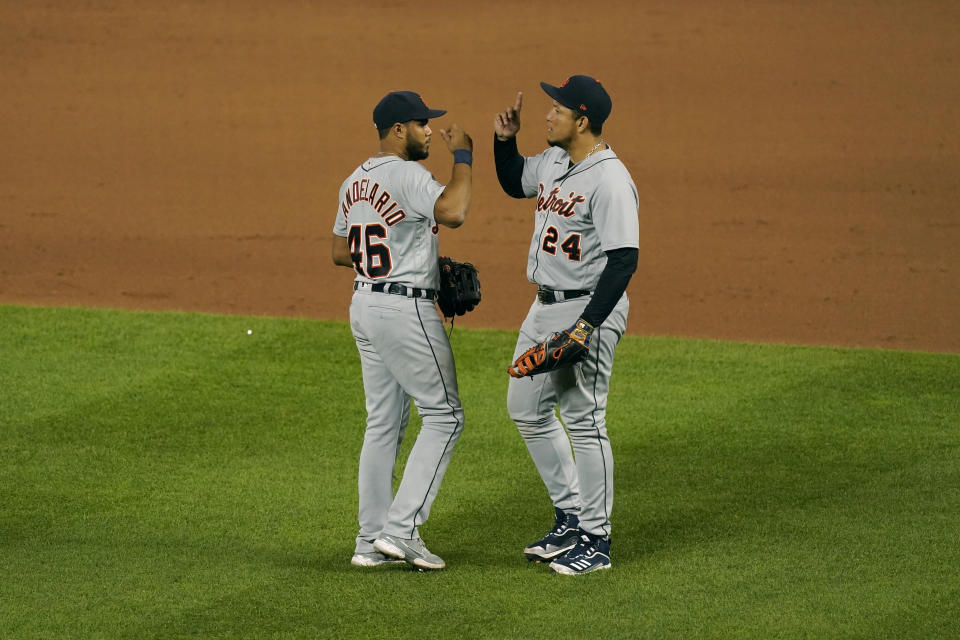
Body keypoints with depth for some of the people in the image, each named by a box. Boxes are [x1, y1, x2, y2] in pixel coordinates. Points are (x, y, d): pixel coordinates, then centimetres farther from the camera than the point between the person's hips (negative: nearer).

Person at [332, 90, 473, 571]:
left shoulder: (355, 181, 13)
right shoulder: (405, 174, -16)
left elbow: (340, 252, 20)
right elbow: (453, 211, -31)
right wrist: (462, 155, -18)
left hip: (364, 305, 9)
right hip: (405, 308, -9)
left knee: (383, 422, 13)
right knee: (443, 415, -2)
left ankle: (372, 540, 12)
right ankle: (401, 528, -9)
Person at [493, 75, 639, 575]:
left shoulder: (610, 181, -21)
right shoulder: (553, 162, 7)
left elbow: (624, 258, -25)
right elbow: (514, 183, 28)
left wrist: (587, 324, -30)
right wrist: (505, 140, 9)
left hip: (589, 308, -10)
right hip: (544, 308, 10)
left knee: (583, 421, -5)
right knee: (526, 409, 16)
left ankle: (595, 541, 3)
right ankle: (571, 518, 26)